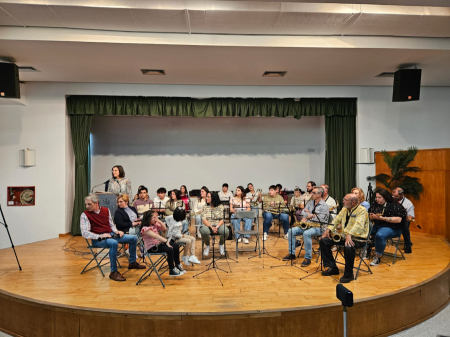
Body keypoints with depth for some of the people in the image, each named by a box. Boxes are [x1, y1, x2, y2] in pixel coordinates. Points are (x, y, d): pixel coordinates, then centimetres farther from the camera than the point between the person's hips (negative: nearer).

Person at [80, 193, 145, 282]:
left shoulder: (106, 210, 10)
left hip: (111, 235, 6)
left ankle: (132, 263, 18)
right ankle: (114, 272, -27)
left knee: (134, 238, 1)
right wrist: (100, 236, -24)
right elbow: (84, 233, -13)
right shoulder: (85, 215, -5)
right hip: (98, 240, -6)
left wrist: (117, 231, -1)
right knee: (114, 243, -38)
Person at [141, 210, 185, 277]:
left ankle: (177, 265, 11)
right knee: (170, 249, -27)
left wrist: (160, 221, -4)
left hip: (158, 243, 9)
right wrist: (166, 241, -33)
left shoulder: (155, 224, 8)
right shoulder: (145, 228, -19)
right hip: (151, 248, -9)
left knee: (175, 246, -1)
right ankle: (172, 270, -15)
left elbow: (164, 229, 12)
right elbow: (155, 236, -28)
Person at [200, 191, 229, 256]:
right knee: (204, 231, -36)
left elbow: (222, 219, -3)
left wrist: (217, 227, -21)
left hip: (219, 225, 0)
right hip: (208, 225, 0)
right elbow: (204, 219, -5)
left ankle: (221, 244, 4)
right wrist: (211, 227, -21)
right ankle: (207, 245, -1)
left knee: (225, 231, -33)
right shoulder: (205, 207, 6)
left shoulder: (220, 206, 4)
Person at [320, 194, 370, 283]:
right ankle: (332, 268, 4)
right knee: (324, 240, -3)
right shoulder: (344, 209, 12)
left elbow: (358, 225, -30)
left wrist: (349, 235, -46)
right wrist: (328, 230, -1)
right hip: (343, 236, 8)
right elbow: (337, 220, 16)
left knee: (348, 247, -40)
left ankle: (348, 275, -19)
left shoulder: (362, 210, -14)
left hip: (357, 238, -8)